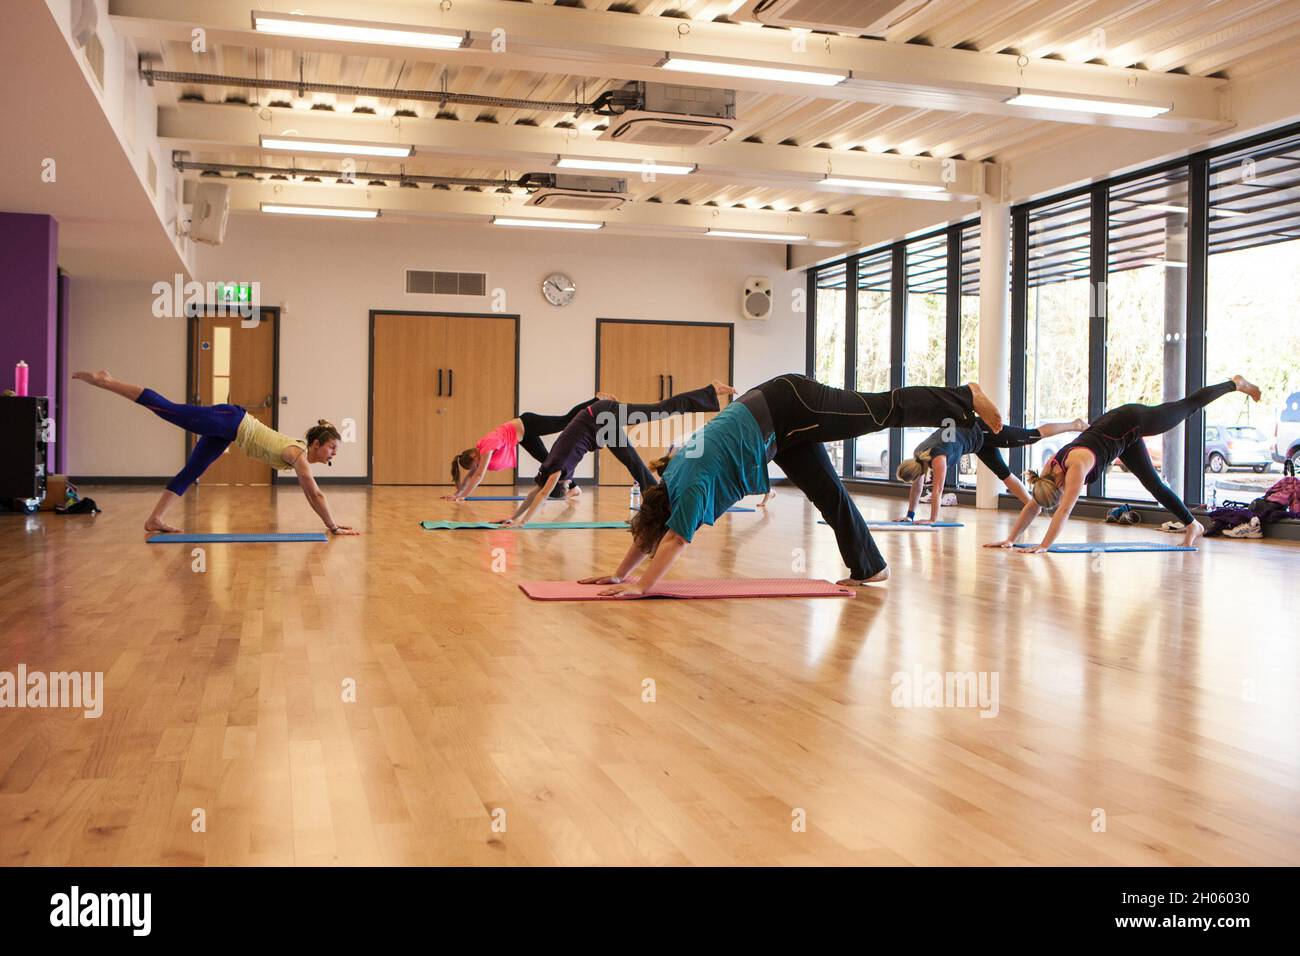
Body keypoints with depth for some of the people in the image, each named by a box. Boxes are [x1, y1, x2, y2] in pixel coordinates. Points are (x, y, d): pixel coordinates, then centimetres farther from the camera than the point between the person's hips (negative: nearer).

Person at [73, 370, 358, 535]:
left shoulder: (302, 456, 3)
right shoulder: (298, 454, -19)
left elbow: (309, 495, 11)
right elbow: (316, 494, -22)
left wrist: (332, 524, 10)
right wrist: (334, 527, -19)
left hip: (227, 431, 8)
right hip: (229, 422, -8)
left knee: (189, 474, 8)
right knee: (168, 409, -7)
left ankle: (155, 519, 11)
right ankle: (106, 381, -3)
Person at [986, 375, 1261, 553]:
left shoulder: (1077, 466, -39)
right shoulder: (1048, 472, -20)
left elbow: (1064, 511, -45)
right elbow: (1032, 506, -12)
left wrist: (1043, 546, -47)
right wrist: (1011, 539, -18)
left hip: (1133, 421, -6)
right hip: (1121, 435, 6)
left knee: (1189, 406, 14)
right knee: (1154, 485, 14)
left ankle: (1235, 384, 38)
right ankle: (1193, 525, 30)